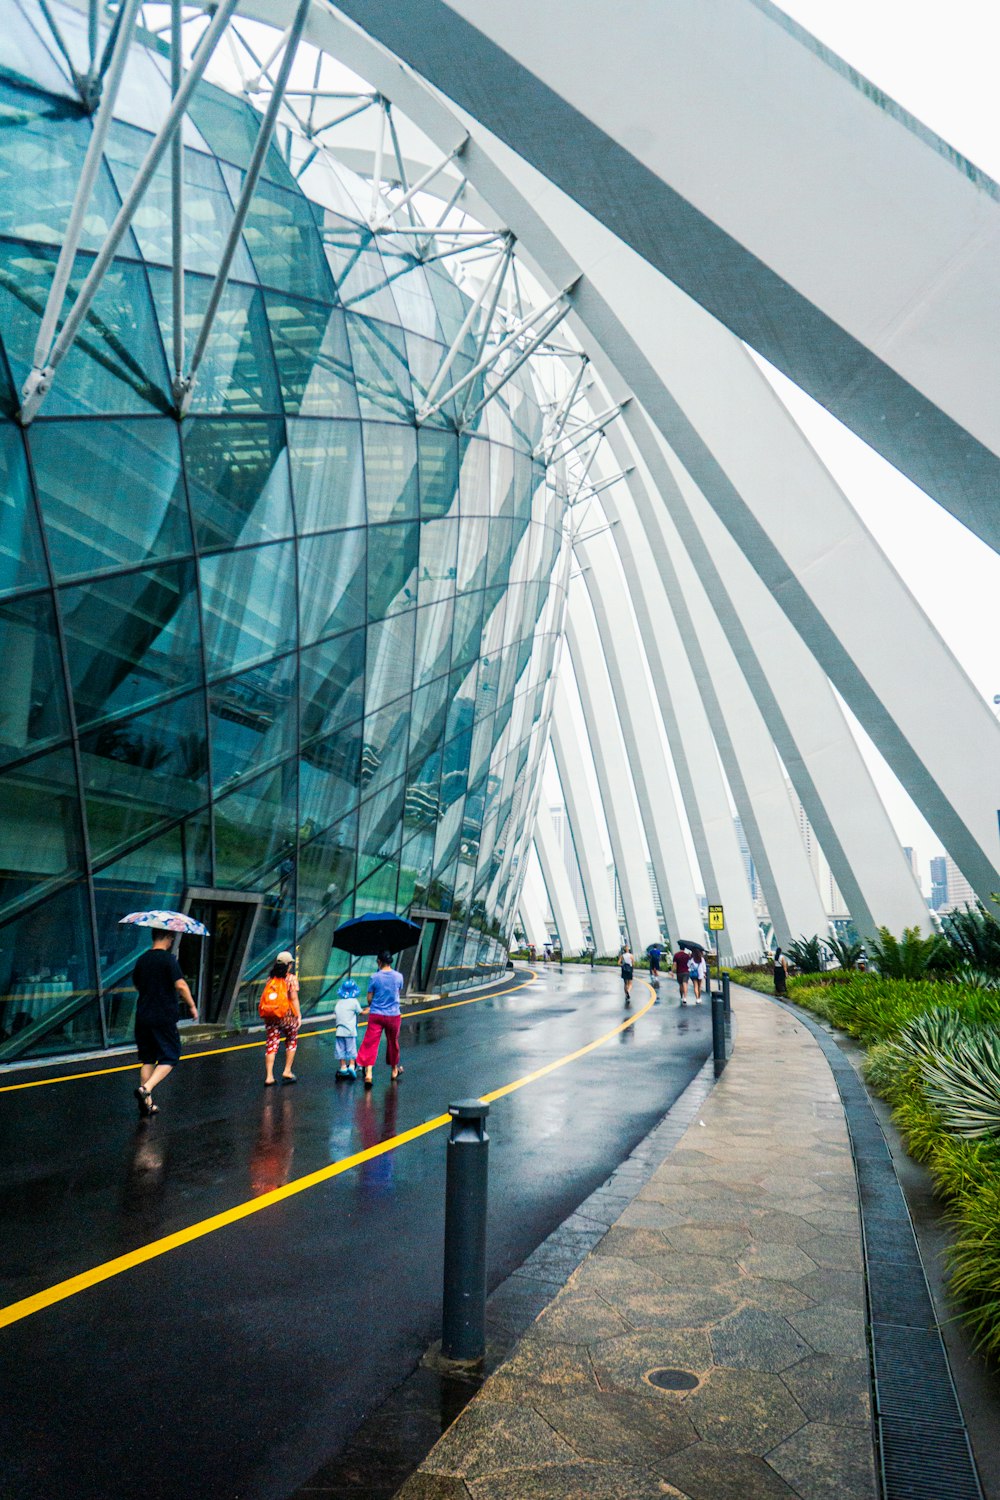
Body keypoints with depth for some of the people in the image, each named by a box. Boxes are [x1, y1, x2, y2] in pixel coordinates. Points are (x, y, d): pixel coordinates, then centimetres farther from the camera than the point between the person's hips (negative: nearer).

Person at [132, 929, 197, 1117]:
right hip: (164, 1018, -6)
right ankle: (146, 1088, -14)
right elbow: (180, 985, -20)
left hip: (142, 1016, 6)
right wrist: (192, 1006, -8)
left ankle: (147, 1102, 16)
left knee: (147, 1059, 15)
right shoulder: (168, 959, -13)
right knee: (169, 1057, 5)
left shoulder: (142, 959, 7)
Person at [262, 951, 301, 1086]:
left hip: (270, 1016, 4)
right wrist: (299, 1016, -5)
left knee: (271, 1044, 7)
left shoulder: (270, 978, 8)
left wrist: (267, 1014, 14)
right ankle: (287, 1072, 17)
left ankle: (269, 1076, 2)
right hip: (286, 1016, -3)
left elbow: (265, 997, 7)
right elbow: (294, 998, -9)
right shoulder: (291, 979, -5)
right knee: (292, 1041, 17)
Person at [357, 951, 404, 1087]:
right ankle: (394, 1069, 36)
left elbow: (369, 998, -4)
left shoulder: (374, 977, -9)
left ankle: (368, 1073, -15)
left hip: (376, 1015, -2)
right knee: (393, 1043, 19)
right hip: (393, 1014, 2)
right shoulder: (398, 976, -4)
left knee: (370, 1043, -1)